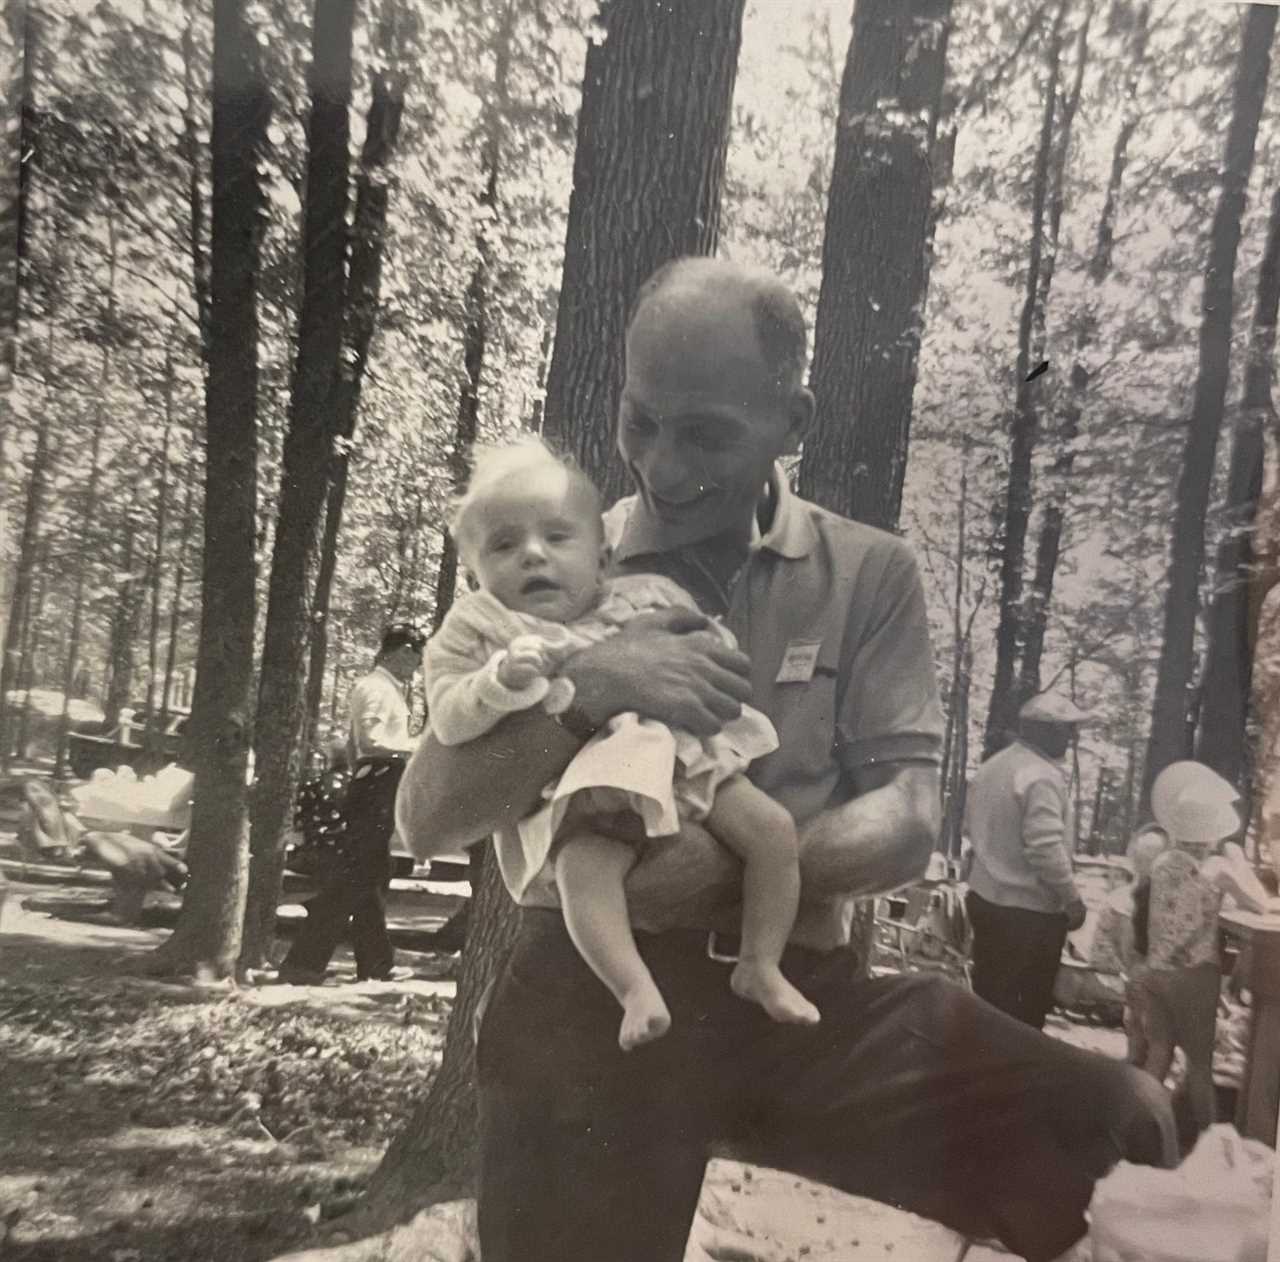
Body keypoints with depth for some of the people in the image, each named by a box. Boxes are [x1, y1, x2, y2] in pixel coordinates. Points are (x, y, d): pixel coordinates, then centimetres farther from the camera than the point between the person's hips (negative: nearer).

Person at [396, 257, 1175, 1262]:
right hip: (591, 999, 0)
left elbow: (904, 824, -2)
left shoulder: (869, 574, 4)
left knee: (1122, 1127, -12)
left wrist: (732, 865, -20)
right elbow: (428, 819, -2)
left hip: (798, 995, 1)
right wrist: (581, 692, -20)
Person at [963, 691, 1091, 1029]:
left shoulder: (990, 767, 8)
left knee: (991, 994, 17)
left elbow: (971, 826, 17)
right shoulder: (1042, 776, -20)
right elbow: (1046, 848, -25)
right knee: (1032, 1001, 8)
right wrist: (1072, 898, -14)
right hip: (1031, 910, -8)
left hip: (984, 899, 8)